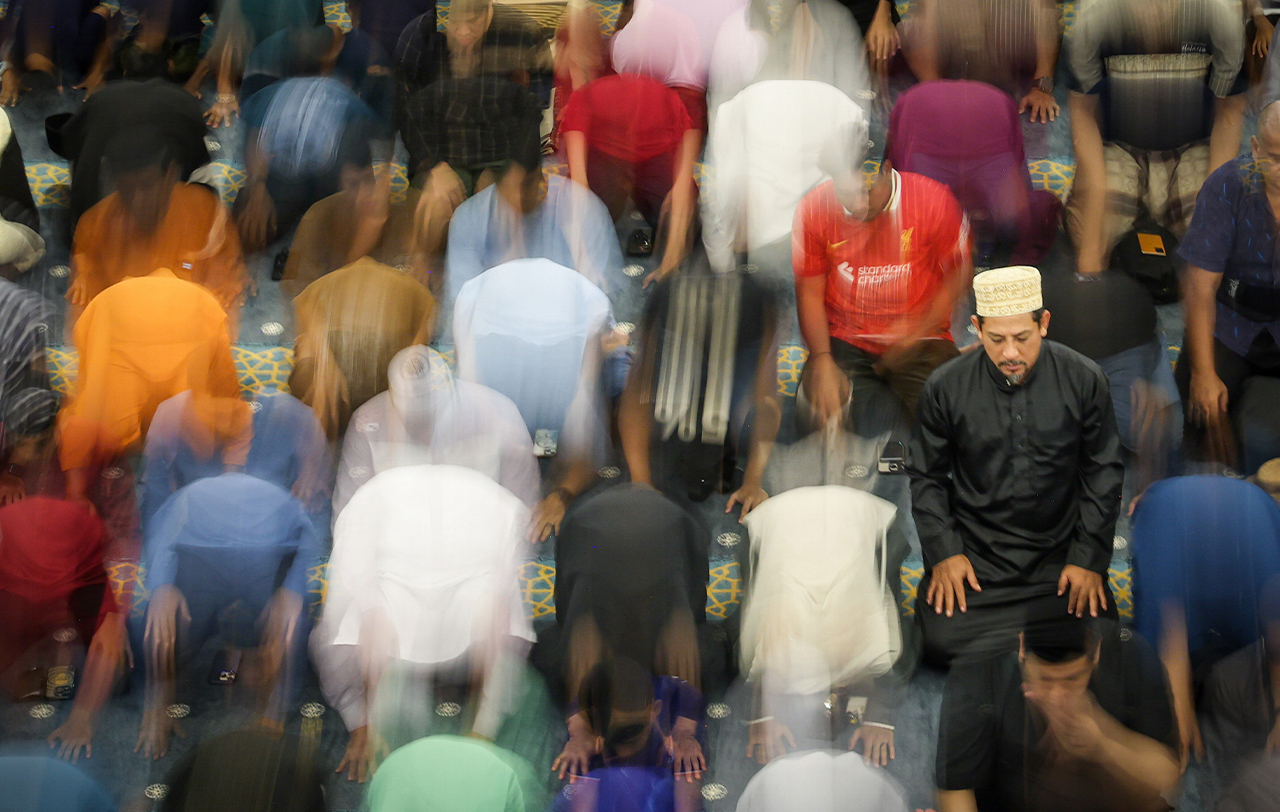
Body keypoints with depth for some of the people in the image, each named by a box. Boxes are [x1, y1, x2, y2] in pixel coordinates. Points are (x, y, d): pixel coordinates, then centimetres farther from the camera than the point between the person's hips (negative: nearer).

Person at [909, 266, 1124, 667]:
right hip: (973, 555, 0)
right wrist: (943, 552, -4)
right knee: (943, 642, -21)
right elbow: (925, 476, 6)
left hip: (1059, 555, 0)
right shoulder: (944, 388, -4)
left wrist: (1089, 557, -1)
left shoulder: (1085, 381, -4)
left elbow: (1103, 472, 4)